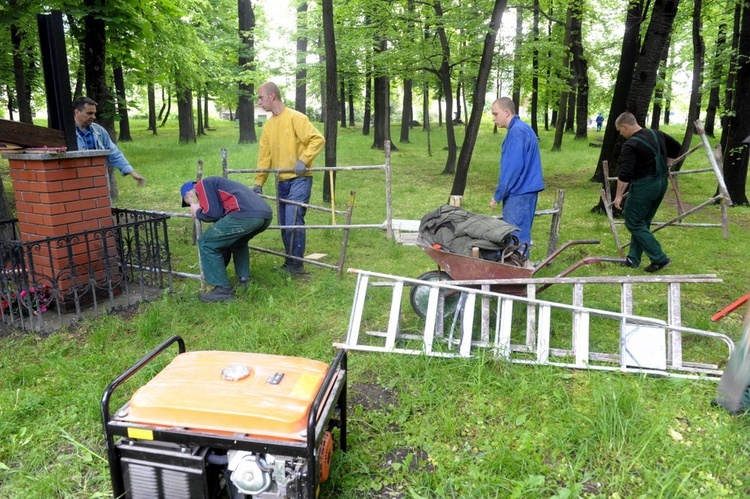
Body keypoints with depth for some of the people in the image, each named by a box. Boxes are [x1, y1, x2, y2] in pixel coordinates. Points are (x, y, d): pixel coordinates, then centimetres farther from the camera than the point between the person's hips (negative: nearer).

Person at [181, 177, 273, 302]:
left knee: (206, 243, 7)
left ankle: (222, 289, 8)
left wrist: (197, 213, 21)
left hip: (246, 215, -9)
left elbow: (213, 212, -1)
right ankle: (244, 281, 32)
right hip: (265, 214, 9)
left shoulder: (202, 185, 13)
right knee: (237, 241, 37)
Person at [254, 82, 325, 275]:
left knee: (294, 222, -13)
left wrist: (303, 160, -22)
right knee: (284, 224, 9)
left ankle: (296, 265, -2)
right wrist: (258, 183, 8)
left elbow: (318, 139, -14)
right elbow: (264, 156, 12)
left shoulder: (295, 118, -9)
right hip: (282, 181, 7)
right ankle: (290, 262, 20)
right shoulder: (268, 125, 11)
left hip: (299, 179, -7)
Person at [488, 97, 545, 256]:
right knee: (520, 236, 15)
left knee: (516, 239, -5)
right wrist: (501, 193, 21)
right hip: (523, 191, 10)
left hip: (519, 193, -10)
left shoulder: (516, 131, -16)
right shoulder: (522, 129, 16)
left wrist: (497, 195, -13)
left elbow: (513, 168, -20)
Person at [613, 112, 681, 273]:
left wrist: (619, 195, -16)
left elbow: (625, 174, -22)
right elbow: (676, 147, 24)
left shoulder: (630, 145, -17)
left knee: (634, 223, 1)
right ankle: (633, 259, 21)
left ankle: (659, 258, -1)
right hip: (662, 183, 9)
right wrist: (665, 166, 28)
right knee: (642, 222, 16)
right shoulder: (657, 135, 9)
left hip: (644, 186, -9)